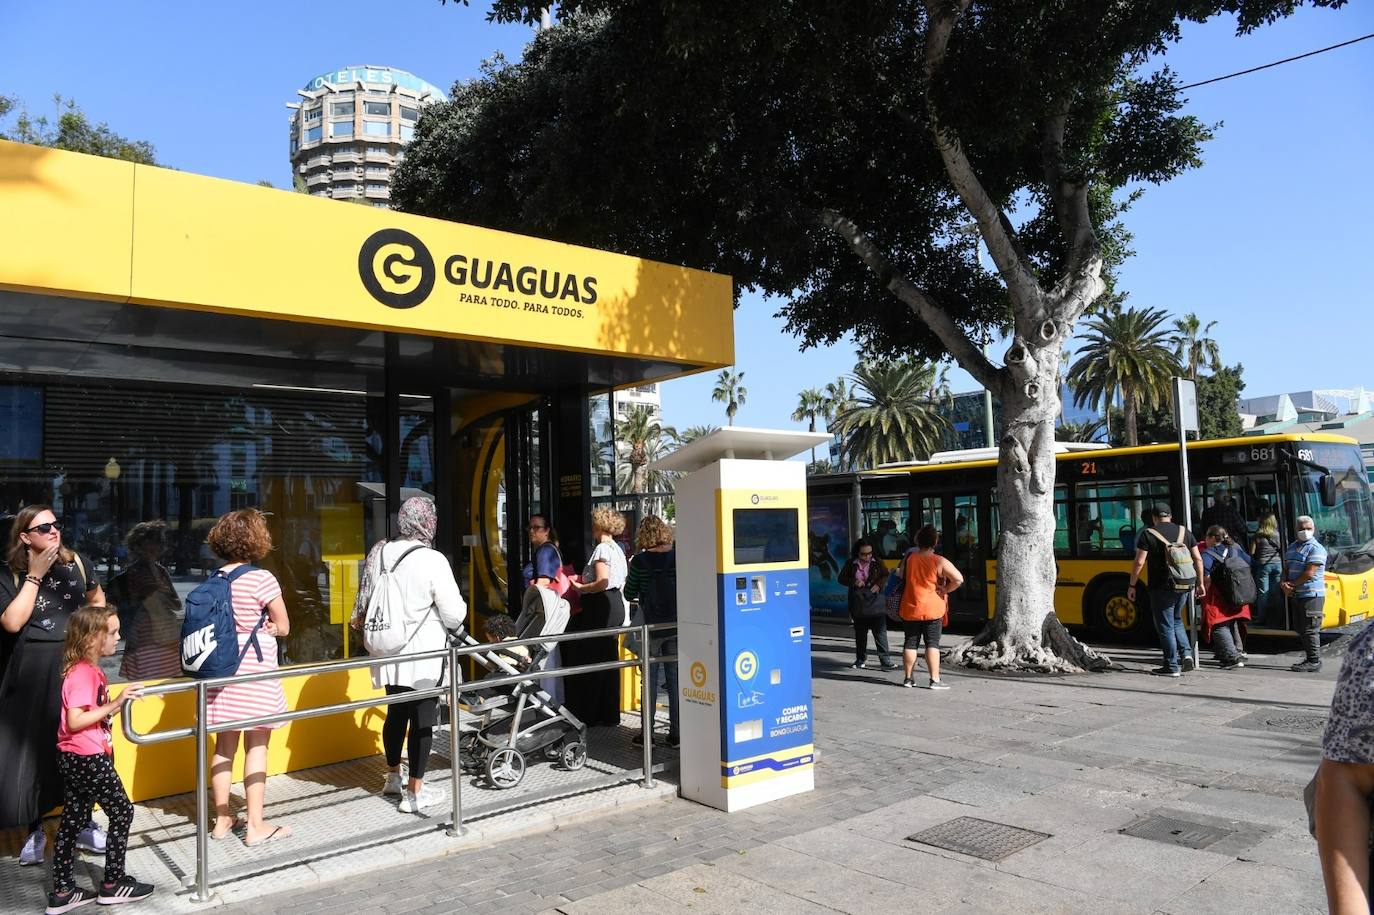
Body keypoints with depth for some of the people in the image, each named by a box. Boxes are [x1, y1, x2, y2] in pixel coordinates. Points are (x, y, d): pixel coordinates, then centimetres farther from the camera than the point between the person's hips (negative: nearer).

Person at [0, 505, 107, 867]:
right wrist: (35, 575, -18)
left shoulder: (78, 563, 2)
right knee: (31, 750, 4)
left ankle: (83, 825, 26)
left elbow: (97, 598, 20)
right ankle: (35, 831, 22)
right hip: (32, 674, -2)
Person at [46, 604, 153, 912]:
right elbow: (74, 722, -25)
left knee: (72, 822, 13)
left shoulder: (90, 671, 11)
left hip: (75, 759, 10)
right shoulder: (82, 673, -19)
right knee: (122, 812, 2)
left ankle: (62, 892, 21)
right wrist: (114, 703, -27)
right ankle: (113, 884, 12)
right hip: (89, 759, -10)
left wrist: (117, 703, 11)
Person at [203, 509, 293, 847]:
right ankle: (255, 825, 7)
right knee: (257, 747, 2)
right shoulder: (262, 579, -13)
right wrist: (262, 626, 4)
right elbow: (282, 628, -7)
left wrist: (237, 628, 4)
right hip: (256, 672, -6)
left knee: (224, 746, 13)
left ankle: (222, 819, 24)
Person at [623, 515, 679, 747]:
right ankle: (676, 733, 11)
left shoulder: (640, 560, -9)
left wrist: (632, 571, 12)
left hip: (651, 626, -2)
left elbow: (629, 594, -1)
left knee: (650, 678, 7)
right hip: (676, 624, 2)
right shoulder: (677, 556, -4)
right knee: (675, 678, 8)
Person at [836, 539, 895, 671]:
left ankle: (885, 660, -3)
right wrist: (854, 582, -12)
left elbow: (885, 575, 11)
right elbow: (842, 578, 6)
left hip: (875, 604, -2)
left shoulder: (877, 563, 0)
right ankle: (861, 660, 23)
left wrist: (879, 584, -8)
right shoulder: (851, 564, 2)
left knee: (880, 633, -7)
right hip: (858, 604, 2)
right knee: (860, 634, 11)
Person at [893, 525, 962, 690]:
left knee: (910, 643, 9)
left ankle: (909, 678, 14)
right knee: (932, 643, 1)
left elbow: (901, 576, 14)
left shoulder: (908, 557, 0)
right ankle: (935, 679, -2)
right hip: (932, 609, -3)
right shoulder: (939, 562, -11)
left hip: (910, 609, 3)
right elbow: (958, 579, -16)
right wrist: (945, 589, -3)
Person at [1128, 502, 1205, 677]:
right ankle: (1186, 653, 8)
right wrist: (1200, 583, 16)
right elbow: (1198, 559, 8)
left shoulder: (1149, 534, -6)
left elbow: (1139, 562, -11)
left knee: (1165, 626, 3)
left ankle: (1172, 666, 5)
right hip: (1184, 586, 5)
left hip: (1162, 587, -5)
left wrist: (1132, 586, -3)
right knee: (1176, 620, 24)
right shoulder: (1185, 532, 8)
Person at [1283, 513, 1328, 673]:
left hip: (1312, 595, -8)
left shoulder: (1316, 549, -10)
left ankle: (1314, 661, -1)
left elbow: (1309, 573, -16)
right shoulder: (1291, 547, 16)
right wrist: (1284, 583, -3)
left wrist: (1291, 584, -8)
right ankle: (1310, 659, 22)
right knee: (1302, 629, 13)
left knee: (1310, 629, -7)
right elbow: (1286, 569, 16)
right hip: (1297, 595, 8)